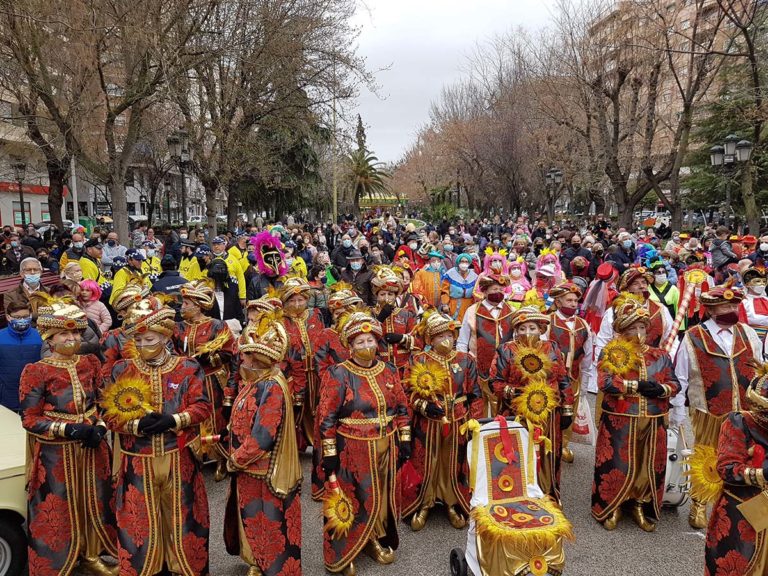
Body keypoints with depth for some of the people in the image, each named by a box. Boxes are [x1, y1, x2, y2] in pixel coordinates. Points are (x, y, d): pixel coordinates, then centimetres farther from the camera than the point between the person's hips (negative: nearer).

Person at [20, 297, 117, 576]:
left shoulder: (90, 363, 3)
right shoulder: (36, 372, -10)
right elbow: (29, 419, -11)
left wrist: (99, 428, -9)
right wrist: (69, 429, -22)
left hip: (92, 448, 5)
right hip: (56, 454, -4)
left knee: (94, 503, 16)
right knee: (57, 510, 6)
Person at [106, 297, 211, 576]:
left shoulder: (188, 368, -2)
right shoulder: (121, 370, 2)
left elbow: (203, 406, -6)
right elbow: (109, 413, -1)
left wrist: (173, 421, -20)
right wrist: (137, 425, -19)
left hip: (179, 459, -1)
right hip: (138, 462, 1)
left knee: (181, 516, 11)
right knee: (140, 520, 10)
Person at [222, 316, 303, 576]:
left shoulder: (272, 388, -25)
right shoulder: (252, 381, 5)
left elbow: (263, 437, -26)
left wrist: (235, 460, -15)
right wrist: (234, 455, 5)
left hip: (264, 471, -9)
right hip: (248, 468, 9)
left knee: (270, 524, 7)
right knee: (252, 520, 24)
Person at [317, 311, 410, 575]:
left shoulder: (388, 371, 3)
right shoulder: (338, 375, -12)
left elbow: (401, 408, 10)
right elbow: (326, 418, -11)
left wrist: (404, 439, 8)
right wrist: (329, 453, -12)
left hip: (385, 447, 5)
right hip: (353, 450, -5)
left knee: (382, 496, 17)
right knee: (351, 500, 5)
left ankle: (376, 540, 38)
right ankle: (342, 554, 22)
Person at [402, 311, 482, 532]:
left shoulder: (466, 360, 2)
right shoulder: (418, 361, -3)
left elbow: (475, 395, 4)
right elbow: (407, 392, -5)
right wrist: (423, 406, -21)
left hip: (458, 423, 2)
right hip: (427, 424, -1)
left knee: (455, 465, 12)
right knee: (425, 465, 9)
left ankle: (453, 504, 31)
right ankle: (423, 504, 27)